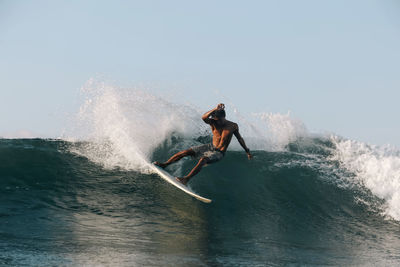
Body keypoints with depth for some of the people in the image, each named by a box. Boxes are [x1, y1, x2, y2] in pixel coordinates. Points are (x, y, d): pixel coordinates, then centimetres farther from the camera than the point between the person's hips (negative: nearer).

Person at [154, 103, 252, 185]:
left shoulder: (233, 126, -8)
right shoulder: (213, 123, -8)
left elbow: (239, 138, 9)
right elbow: (204, 118, -30)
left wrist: (247, 151, 17)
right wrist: (216, 109, -42)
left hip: (218, 153, -3)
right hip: (210, 147, 3)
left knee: (203, 159, -33)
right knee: (187, 151, -11)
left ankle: (186, 179, -40)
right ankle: (164, 164, -3)